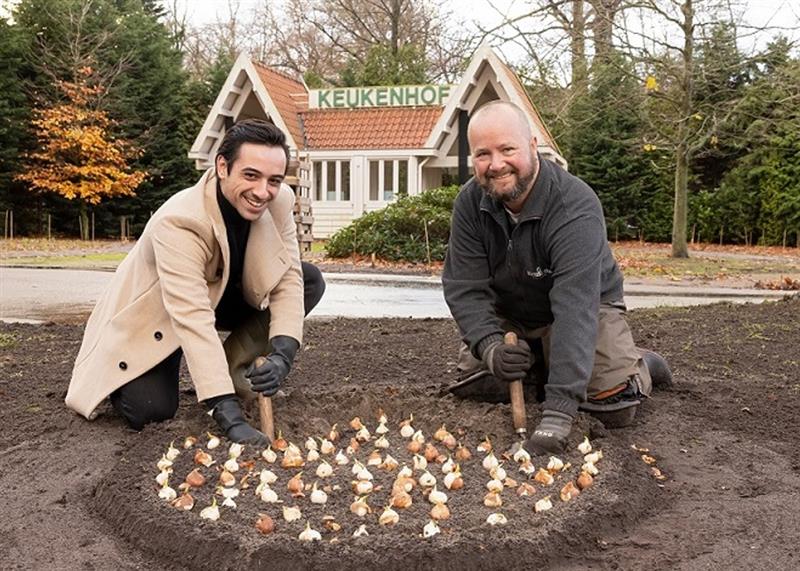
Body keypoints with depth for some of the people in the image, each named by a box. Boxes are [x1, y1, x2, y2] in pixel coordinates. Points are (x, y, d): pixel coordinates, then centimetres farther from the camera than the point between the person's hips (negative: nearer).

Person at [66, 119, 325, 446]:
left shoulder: (280, 202, -20)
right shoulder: (178, 222, -37)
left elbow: (289, 278, -16)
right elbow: (193, 321, -43)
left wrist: (282, 355, -33)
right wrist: (230, 416, -49)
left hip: (223, 295, 6)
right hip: (156, 315, -5)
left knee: (311, 282, -13)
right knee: (151, 410, -26)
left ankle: (234, 368, -3)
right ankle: (121, 380, 10)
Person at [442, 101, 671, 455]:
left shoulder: (575, 207, -34)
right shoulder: (470, 202, -17)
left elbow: (575, 306, -42)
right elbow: (465, 288, -19)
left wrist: (558, 409, -49)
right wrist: (489, 345, -40)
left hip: (585, 307, -4)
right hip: (510, 315, 5)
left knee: (615, 405, -21)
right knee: (469, 381, -11)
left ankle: (637, 364, 14)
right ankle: (539, 363, 16)